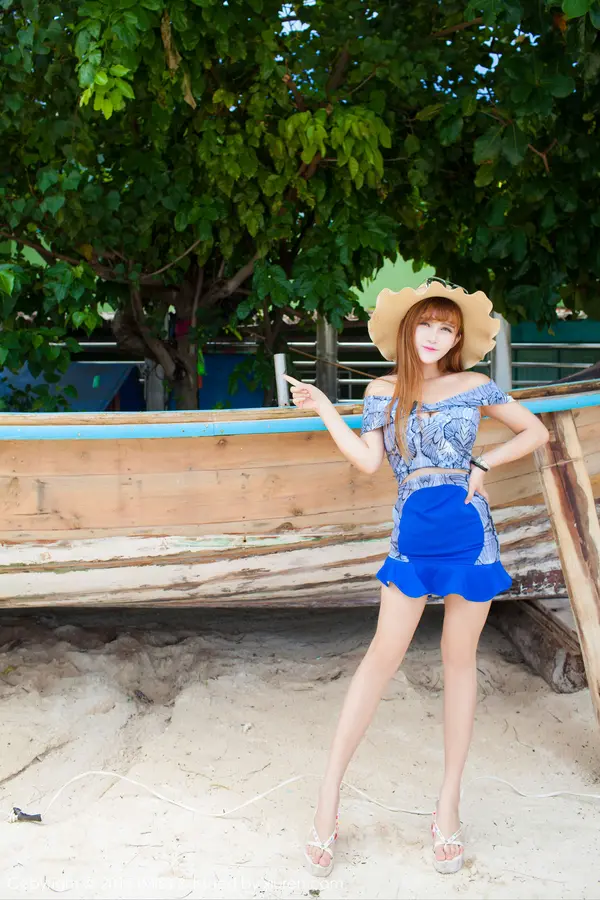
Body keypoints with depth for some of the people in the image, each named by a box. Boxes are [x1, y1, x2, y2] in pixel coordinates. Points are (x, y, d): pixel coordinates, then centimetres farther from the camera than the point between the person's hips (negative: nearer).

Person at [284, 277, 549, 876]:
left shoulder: (474, 387, 6)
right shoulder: (384, 391, 8)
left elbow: (536, 431, 13)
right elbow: (367, 460, -2)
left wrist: (483, 466, 2)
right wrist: (323, 409, -5)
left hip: (469, 528, 0)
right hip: (413, 531, 0)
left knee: (458, 655, 6)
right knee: (384, 652, -5)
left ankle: (450, 797, 16)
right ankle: (330, 790, 2)